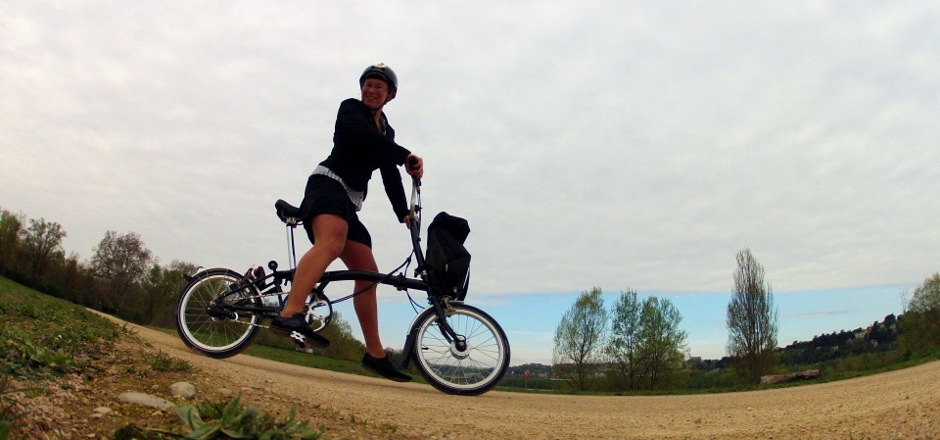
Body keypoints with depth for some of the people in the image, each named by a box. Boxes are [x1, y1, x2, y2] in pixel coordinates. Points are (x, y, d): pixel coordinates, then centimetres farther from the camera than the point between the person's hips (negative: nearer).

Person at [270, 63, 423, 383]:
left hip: (350, 202, 8)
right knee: (331, 242, -37)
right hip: (328, 183, -8)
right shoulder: (350, 108, 6)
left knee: (368, 273, 2)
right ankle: (290, 315, -56)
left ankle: (375, 354, 7)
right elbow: (364, 136, -16)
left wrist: (404, 214, 2)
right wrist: (407, 156, -23)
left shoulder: (387, 132, 24)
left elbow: (390, 175, 15)